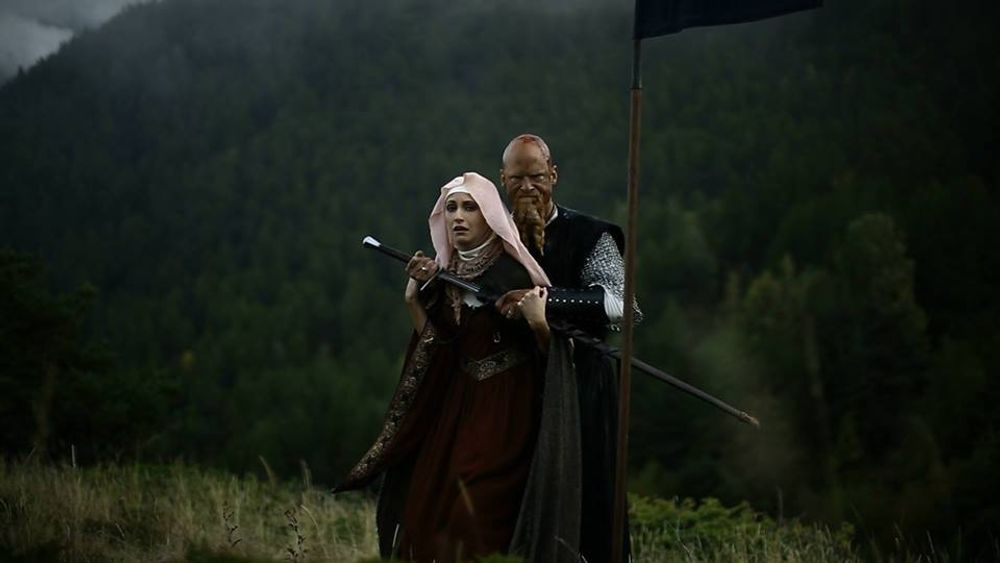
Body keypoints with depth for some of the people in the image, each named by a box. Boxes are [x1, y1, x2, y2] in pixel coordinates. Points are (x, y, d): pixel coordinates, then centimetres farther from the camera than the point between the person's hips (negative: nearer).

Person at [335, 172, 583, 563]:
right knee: (428, 503, 4)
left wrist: (538, 320, -31)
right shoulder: (446, 271, 6)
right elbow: (434, 342, 4)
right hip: (457, 402, 6)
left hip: (506, 408, -6)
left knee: (477, 512, -11)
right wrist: (414, 293, -4)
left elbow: (549, 347, -12)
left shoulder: (513, 271, -12)